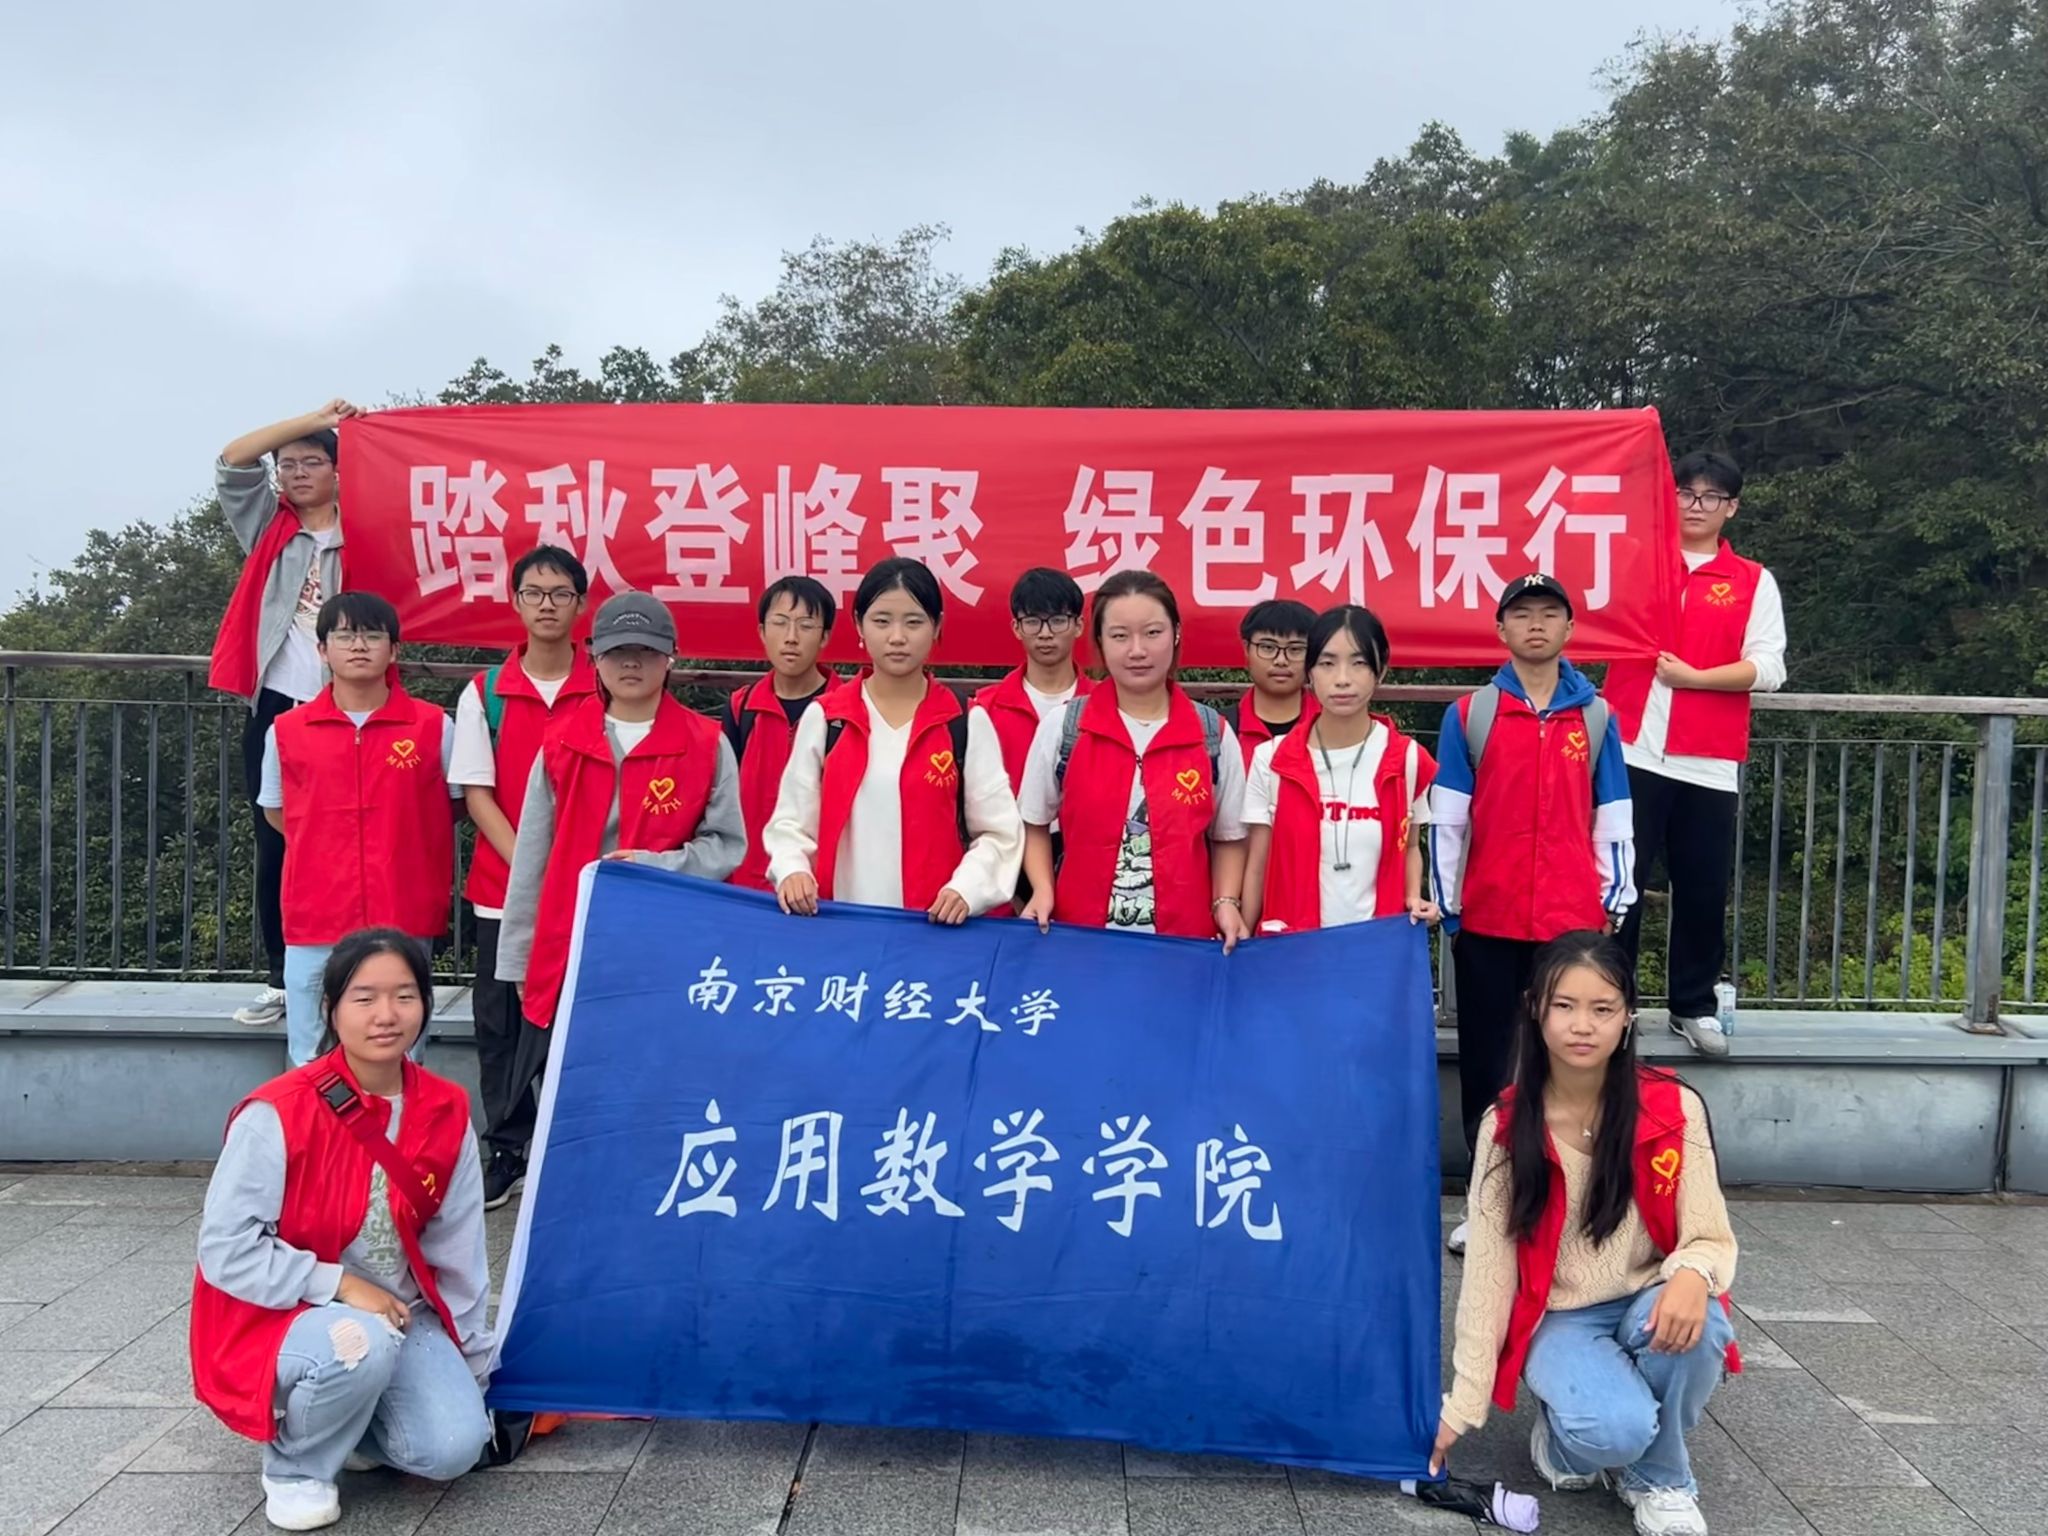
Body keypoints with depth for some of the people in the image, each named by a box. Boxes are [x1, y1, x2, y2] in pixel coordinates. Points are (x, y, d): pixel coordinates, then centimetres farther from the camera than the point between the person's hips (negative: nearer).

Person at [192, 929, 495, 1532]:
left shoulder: (446, 1113, -6)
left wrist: (474, 1364, 9)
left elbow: (459, 1249, 3)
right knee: (362, 1345, -36)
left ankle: (346, 1419, 16)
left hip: (400, 1313, 4)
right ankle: (294, 1465, -4)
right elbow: (226, 1252, -19)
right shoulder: (278, 1114, -21)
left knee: (453, 1448, -17)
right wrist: (340, 1285, -24)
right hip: (285, 1315, -4)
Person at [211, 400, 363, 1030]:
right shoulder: (267, 527, 12)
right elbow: (232, 461, -1)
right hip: (274, 708, 3)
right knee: (274, 847, 6)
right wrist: (316, 417, -4)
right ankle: (280, 978, 14)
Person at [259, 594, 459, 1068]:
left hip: (404, 924, -1)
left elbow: (453, 807, 12)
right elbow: (276, 812, 18)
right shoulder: (287, 731, 4)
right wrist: (326, 851, 8)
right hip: (315, 927, 1)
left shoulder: (434, 726, 0)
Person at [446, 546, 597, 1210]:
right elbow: (476, 793, 0)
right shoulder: (483, 693, 4)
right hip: (501, 888, 2)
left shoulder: (604, 692, 1)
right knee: (500, 1023, 8)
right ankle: (505, 1153, 21)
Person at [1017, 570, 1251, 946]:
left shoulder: (1214, 734, -1)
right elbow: (1035, 824, 8)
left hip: (1185, 937, 0)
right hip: (1080, 933, 0)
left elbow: (1228, 837, 9)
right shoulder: (1062, 727, -2)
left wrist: (1226, 903, -5)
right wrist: (1043, 890, -6)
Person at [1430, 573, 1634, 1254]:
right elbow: (1446, 819, 2)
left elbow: (1612, 818, 10)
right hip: (1488, 921, 0)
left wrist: (1615, 898, 5)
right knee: (1485, 1065, 5)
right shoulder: (1468, 714, 3)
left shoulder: (1596, 718, 8)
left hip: (1574, 921, 1)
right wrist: (1446, 903, -1)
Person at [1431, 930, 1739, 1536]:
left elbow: (1711, 1237, -9)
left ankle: (1658, 1478, -4)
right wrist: (1463, 1404, -7)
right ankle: (1559, 1437, 7)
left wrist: (1692, 1274, -36)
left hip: (1649, 1307, 2)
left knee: (1693, 1326, -34)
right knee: (1614, 1429, -31)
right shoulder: (1506, 1127, -11)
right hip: (1559, 1320, -1)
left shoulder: (1673, 1108, -12)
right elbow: (1488, 1268, -8)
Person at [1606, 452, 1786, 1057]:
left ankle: (1694, 1006, 21)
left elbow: (1768, 670, 0)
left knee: (1703, 889, 7)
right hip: (1631, 751, 0)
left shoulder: (1754, 582, 8)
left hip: (1708, 762, 0)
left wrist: (1693, 677, -11)